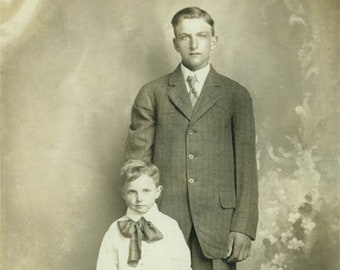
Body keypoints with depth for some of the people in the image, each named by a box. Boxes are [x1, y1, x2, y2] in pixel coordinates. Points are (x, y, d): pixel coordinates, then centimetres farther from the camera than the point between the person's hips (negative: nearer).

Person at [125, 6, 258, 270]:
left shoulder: (236, 95, 6)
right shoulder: (152, 93, 6)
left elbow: (246, 164, 3)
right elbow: (137, 163, 5)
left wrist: (244, 227, -4)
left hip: (217, 219, 0)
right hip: (164, 217, 0)